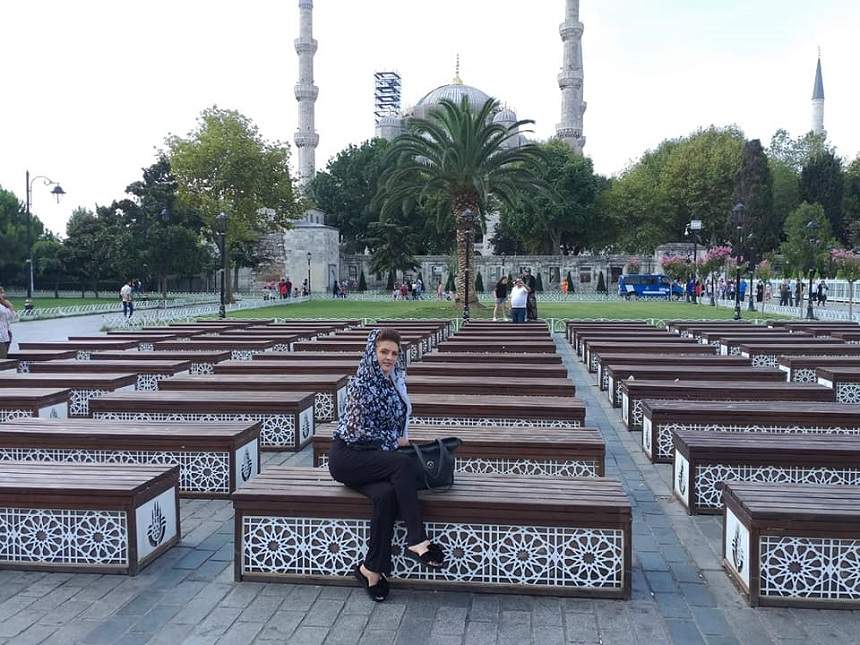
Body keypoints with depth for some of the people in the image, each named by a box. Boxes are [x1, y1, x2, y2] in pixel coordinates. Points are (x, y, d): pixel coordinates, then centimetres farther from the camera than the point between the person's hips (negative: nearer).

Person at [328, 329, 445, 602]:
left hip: (376, 456, 6)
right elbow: (360, 430, -15)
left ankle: (372, 569, -18)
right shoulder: (362, 383, -13)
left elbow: (399, 416, 24)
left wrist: (398, 441, 8)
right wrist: (396, 440, -8)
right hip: (347, 457, -6)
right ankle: (417, 542, -28)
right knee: (403, 465, -30)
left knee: (386, 494, -27)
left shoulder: (395, 379, 10)